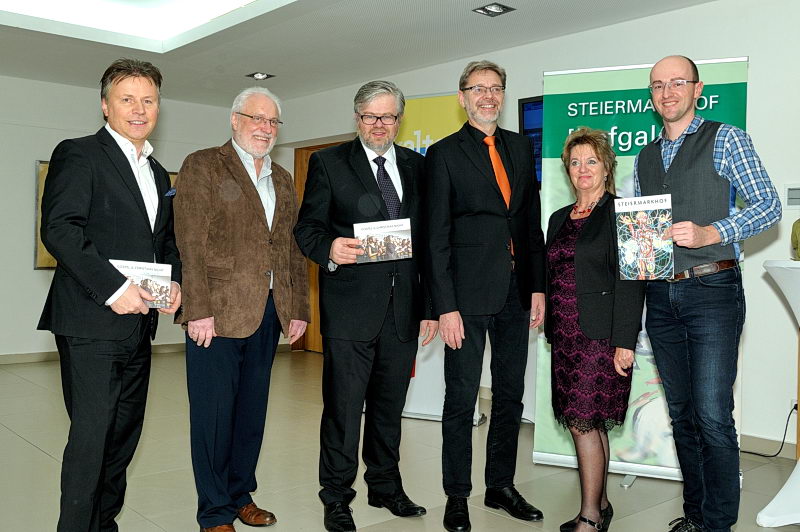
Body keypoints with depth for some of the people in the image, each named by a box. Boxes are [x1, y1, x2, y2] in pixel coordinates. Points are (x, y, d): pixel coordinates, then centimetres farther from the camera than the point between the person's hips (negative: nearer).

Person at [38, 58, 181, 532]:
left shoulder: (159, 173, 19)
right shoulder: (78, 155, -4)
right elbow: (59, 229, -15)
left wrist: (175, 280, 5)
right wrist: (113, 288, -21)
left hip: (139, 323, 7)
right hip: (91, 324, -7)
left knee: (125, 434, 12)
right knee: (91, 436, -5)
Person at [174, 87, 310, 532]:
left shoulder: (283, 180, 17)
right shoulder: (202, 166, -1)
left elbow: (294, 248, 16)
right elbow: (191, 243, -9)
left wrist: (299, 309, 10)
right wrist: (198, 310, -16)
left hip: (269, 313, 6)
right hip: (217, 311, -5)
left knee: (253, 410, 14)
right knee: (214, 412, 2)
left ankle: (241, 494, 29)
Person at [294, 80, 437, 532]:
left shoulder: (416, 166, 12)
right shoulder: (329, 163, 3)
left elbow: (427, 239, 11)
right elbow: (307, 227, -2)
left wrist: (430, 304, 8)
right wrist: (330, 250, -25)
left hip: (403, 307, 4)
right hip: (350, 305, -3)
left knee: (390, 404, 15)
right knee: (344, 405, 2)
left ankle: (386, 486, 32)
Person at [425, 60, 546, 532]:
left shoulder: (520, 147, 13)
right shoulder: (445, 153, -1)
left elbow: (532, 221, 13)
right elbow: (437, 236, -6)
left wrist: (538, 286, 7)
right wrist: (446, 306, -12)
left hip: (516, 293, 5)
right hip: (469, 293, -5)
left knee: (511, 395, 13)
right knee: (461, 399, 3)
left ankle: (502, 486, 28)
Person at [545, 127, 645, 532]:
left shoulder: (620, 213, -5)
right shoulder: (560, 218, 16)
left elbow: (630, 281, -11)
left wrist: (624, 341, -17)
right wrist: (551, 331, 13)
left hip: (600, 334, -6)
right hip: (566, 335, 6)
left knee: (583, 421, -6)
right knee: (592, 422, 12)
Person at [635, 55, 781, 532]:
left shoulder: (726, 139, 0)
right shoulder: (645, 158, 16)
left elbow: (769, 205, -8)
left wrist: (710, 233, -22)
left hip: (712, 292, -6)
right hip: (661, 295, 6)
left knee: (712, 416, -8)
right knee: (681, 413, 12)